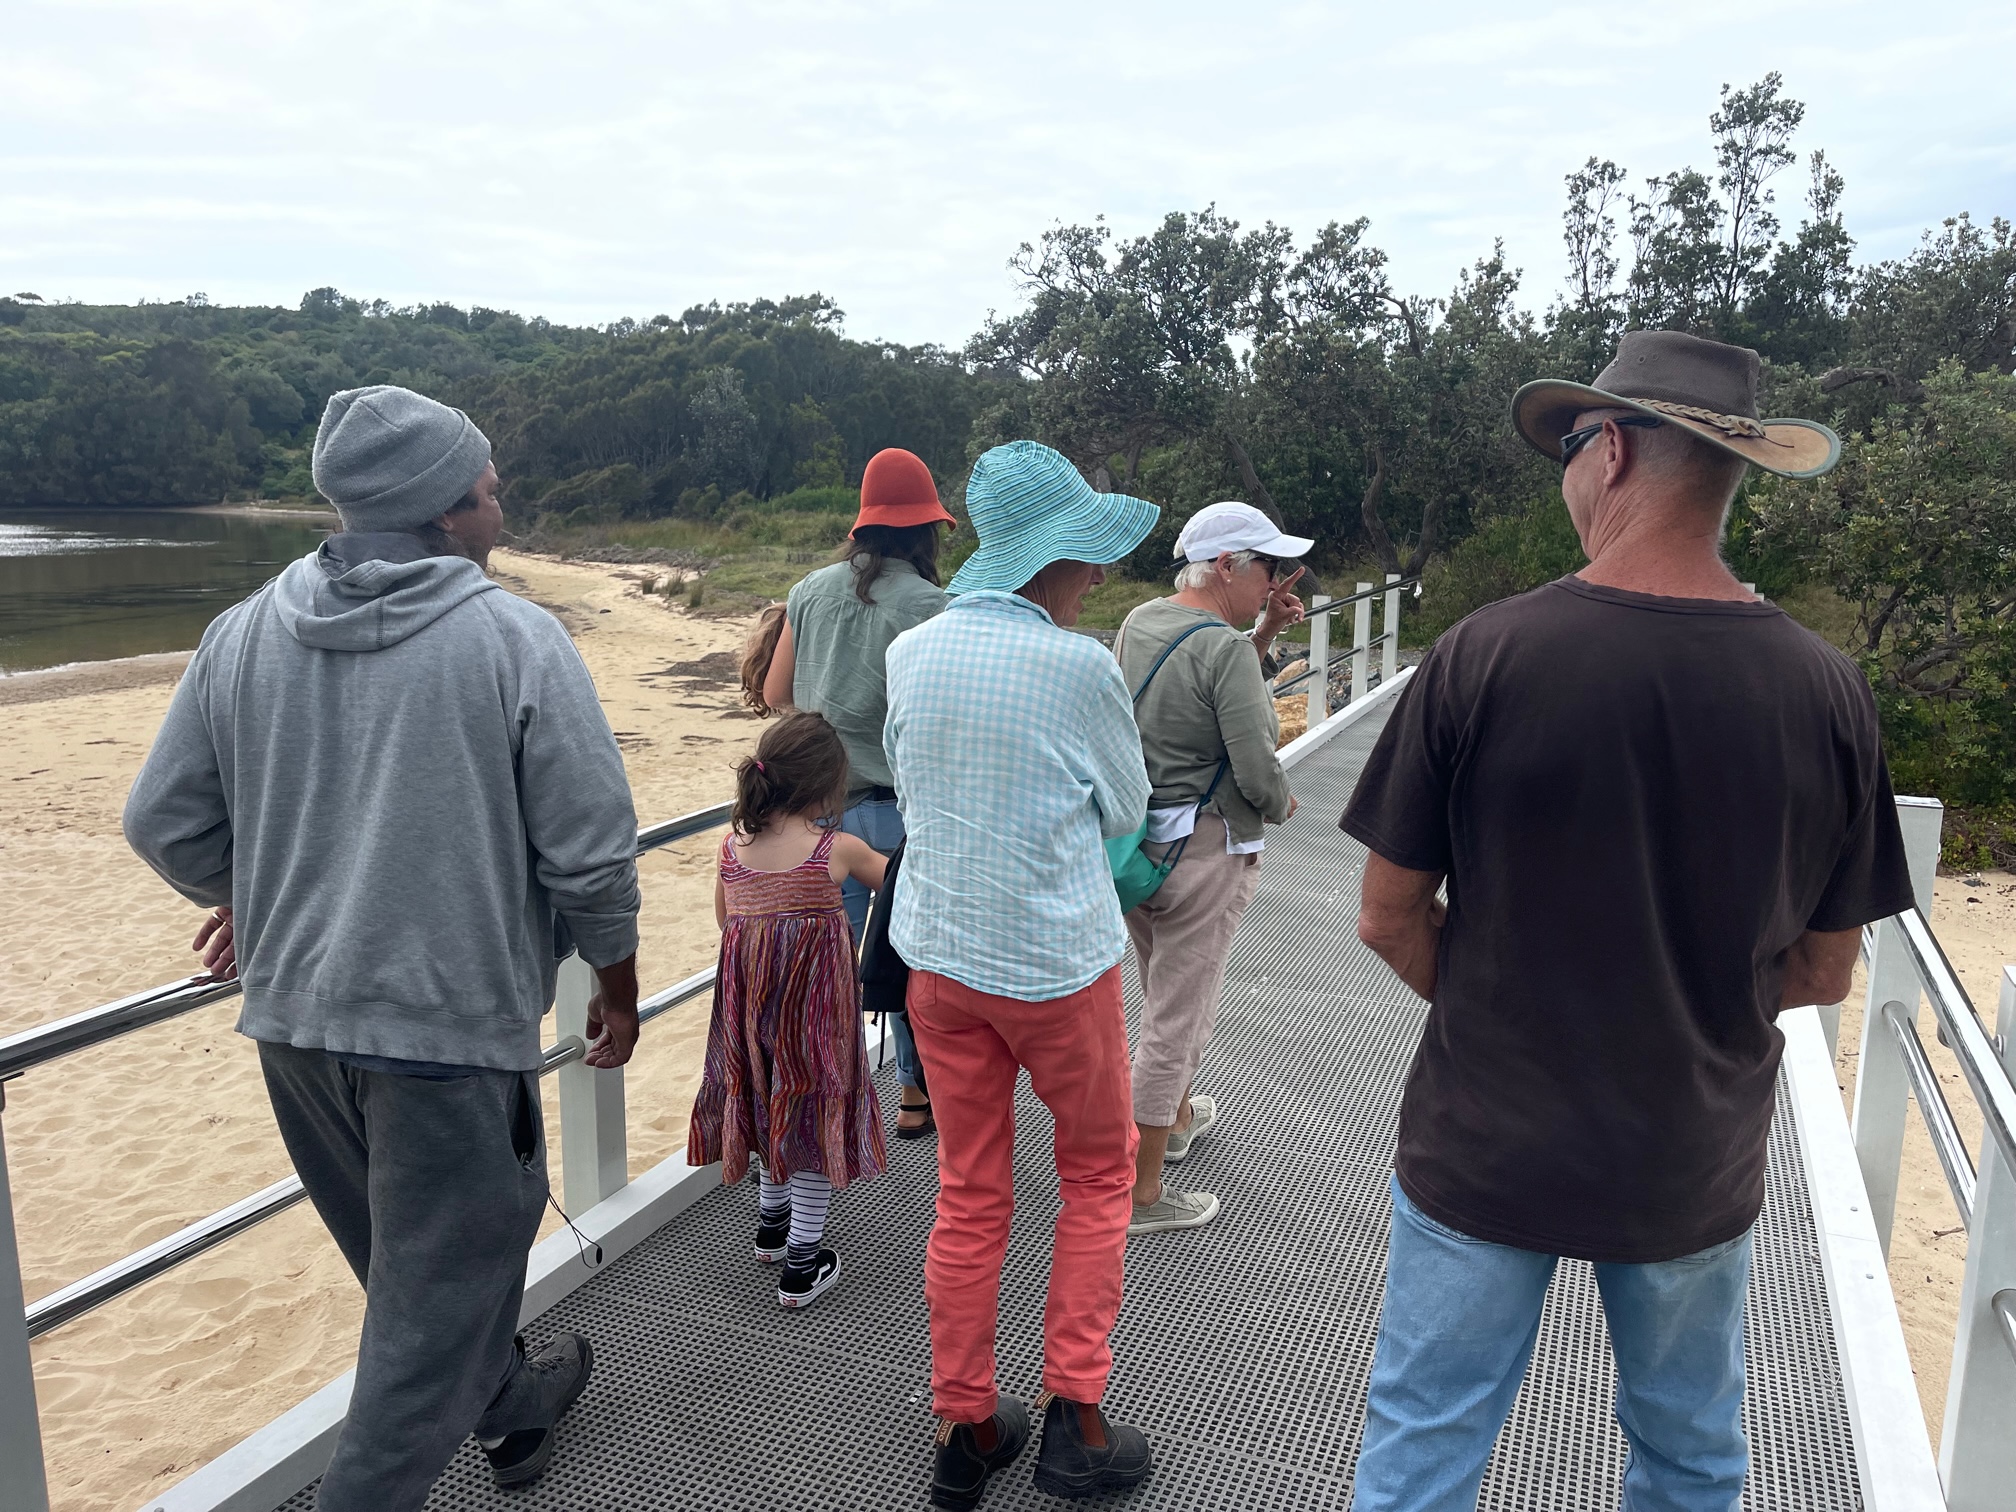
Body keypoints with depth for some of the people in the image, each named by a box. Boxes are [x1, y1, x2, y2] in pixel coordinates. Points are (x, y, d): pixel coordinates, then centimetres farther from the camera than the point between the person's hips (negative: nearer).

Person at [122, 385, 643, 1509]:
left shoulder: (245, 634, 1)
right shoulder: (515, 639, -15)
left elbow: (165, 824, 8)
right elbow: (591, 854, -14)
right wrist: (619, 986, 2)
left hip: (295, 1017, 7)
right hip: (454, 1021, -7)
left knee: (413, 1255, 26)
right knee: (439, 1292, 10)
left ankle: (508, 1398, 50)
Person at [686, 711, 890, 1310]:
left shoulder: (732, 844, 0)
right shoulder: (839, 849, -10)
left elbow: (724, 919, 13)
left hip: (747, 996, 5)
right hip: (816, 992, -4)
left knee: (773, 1105, 24)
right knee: (814, 1115, 8)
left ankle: (771, 1226, 42)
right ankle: (803, 1267, 14)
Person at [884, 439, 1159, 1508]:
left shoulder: (910, 651, -2)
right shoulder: (1080, 666, -18)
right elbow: (1125, 810, -4)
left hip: (940, 953, 5)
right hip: (1059, 961, -4)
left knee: (968, 1196, 15)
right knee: (1097, 1175, 17)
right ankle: (1073, 1417, 19)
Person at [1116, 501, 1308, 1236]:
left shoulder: (1140, 621, 4)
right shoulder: (1222, 647, -20)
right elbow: (1258, 773, -21)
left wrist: (1263, 631, 6)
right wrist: (1282, 804, -1)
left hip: (1129, 838, 8)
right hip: (1201, 851, -8)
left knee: (1164, 996, 26)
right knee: (1180, 1014, 3)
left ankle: (1179, 1116, 49)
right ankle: (1142, 1193, 13)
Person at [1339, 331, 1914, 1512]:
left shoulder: (1486, 655, -19)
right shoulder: (1828, 692, -11)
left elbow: (1391, 919, -11)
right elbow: (1822, 973, -1)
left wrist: (1498, 1012, 5)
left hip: (1485, 1146, -2)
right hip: (1695, 1165, 3)